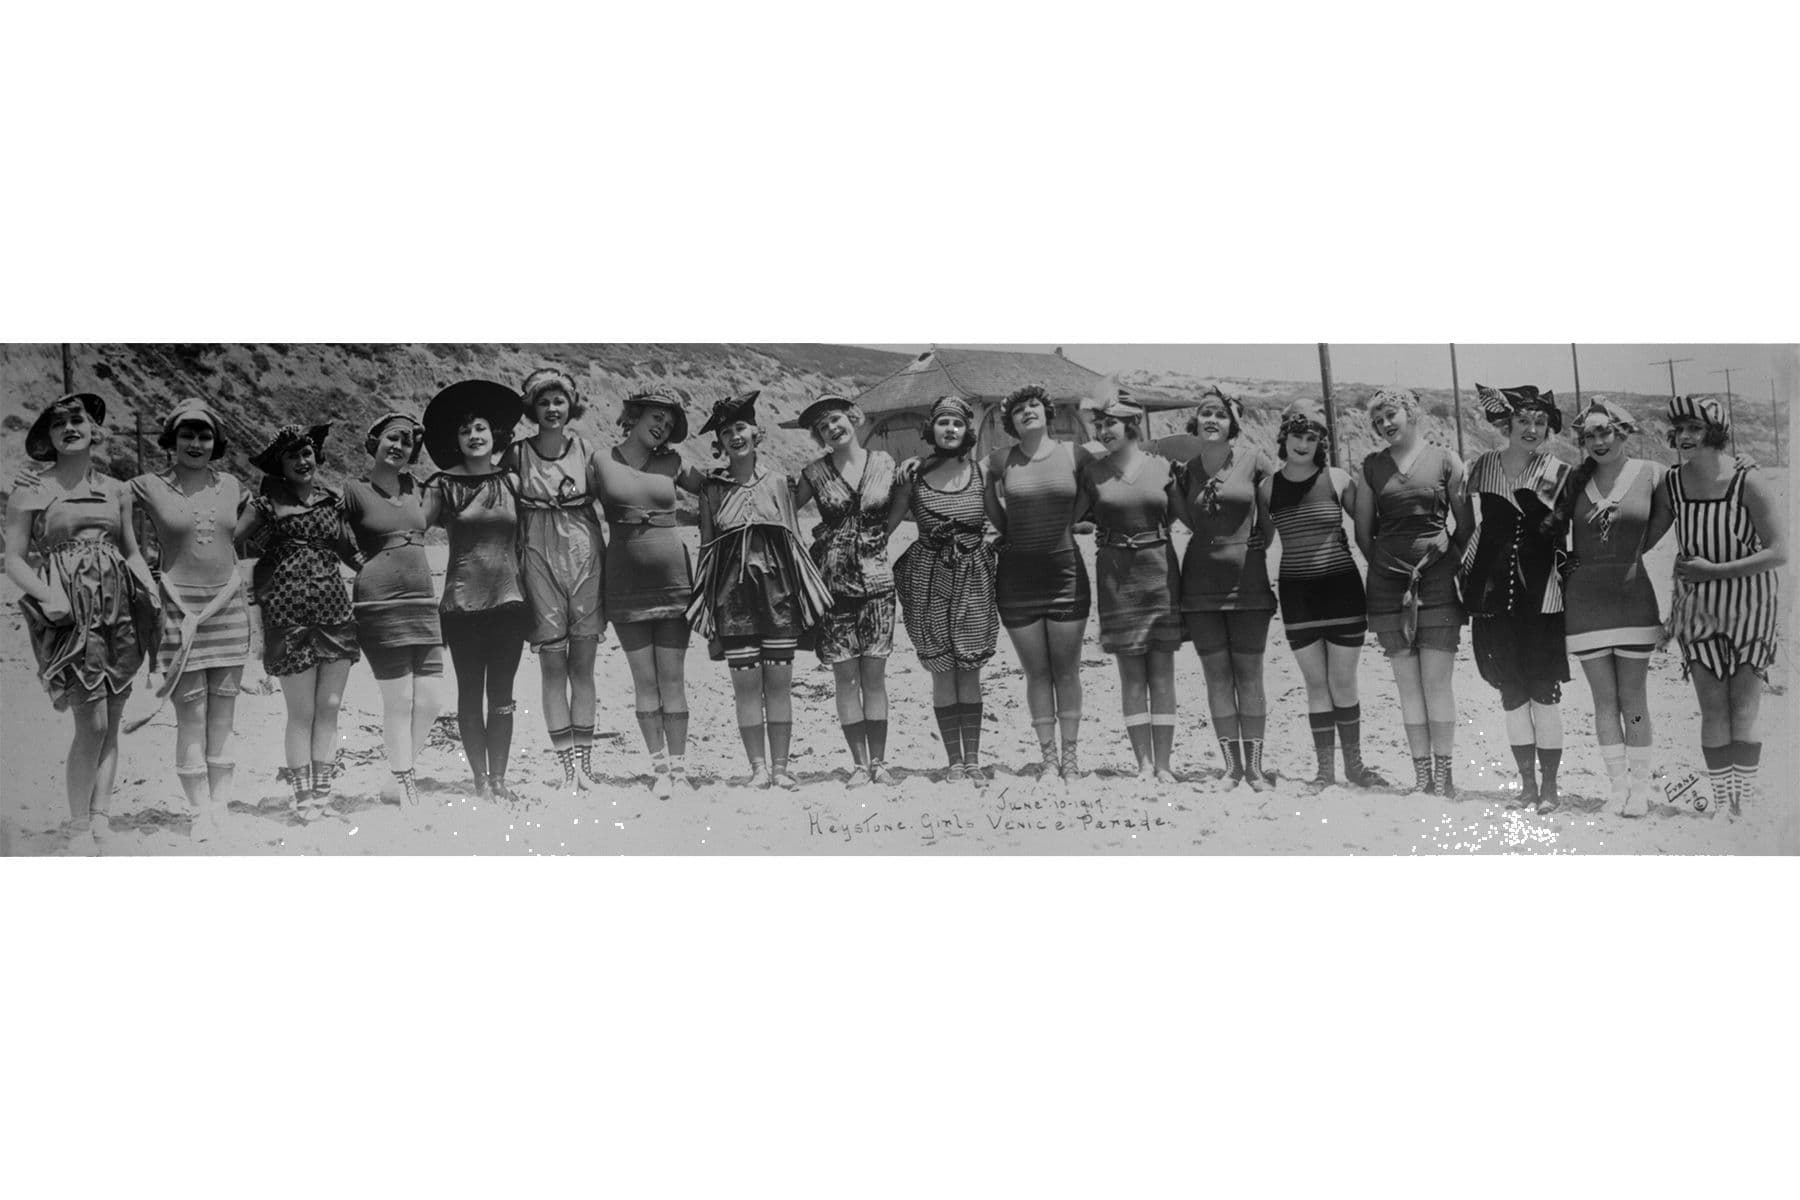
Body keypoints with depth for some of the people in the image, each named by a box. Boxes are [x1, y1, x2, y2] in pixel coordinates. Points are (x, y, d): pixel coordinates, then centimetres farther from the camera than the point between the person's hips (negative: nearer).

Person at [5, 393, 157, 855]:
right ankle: (79, 830, -2)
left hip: (120, 609, 4)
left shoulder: (117, 491, 14)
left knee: (111, 723, 3)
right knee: (92, 724, -12)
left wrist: (154, 594, 5)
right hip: (71, 613, -4)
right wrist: (48, 595, -15)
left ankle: (100, 820, 10)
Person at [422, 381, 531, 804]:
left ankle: (499, 778, 12)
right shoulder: (444, 486, 0)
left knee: (501, 694, 5)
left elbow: (524, 541, 13)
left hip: (508, 598, 2)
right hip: (463, 602, -2)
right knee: (470, 695, 4)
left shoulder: (511, 482, 7)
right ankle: (480, 780, 11)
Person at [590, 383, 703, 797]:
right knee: (644, 681, 3)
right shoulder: (603, 460, 1)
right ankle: (659, 767, 11)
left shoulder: (671, 463, 5)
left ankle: (678, 767, 6)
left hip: (673, 579, 1)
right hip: (625, 584, 0)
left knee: (672, 680, 1)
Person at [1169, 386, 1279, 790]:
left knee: (1248, 675, 0)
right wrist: (1172, 487, 4)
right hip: (1201, 583, 3)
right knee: (1217, 676, 3)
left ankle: (1255, 767, 5)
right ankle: (1232, 767, 9)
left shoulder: (1253, 461, -5)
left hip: (1248, 579, -3)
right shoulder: (1188, 469, 4)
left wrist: (1259, 543, 1)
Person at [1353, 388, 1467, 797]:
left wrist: (1448, 557, 1)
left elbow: (1466, 523, 6)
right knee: (1407, 682, 3)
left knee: (1437, 679, -5)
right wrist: (1383, 565, 9)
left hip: (1436, 581, -2)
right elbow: (1363, 531, 13)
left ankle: (1444, 773, 1)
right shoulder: (1371, 467, 9)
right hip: (1388, 584, 3)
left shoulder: (1445, 462, 3)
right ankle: (1422, 775, 8)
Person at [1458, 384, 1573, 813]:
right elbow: (1466, 525, 13)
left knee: (1544, 692, -2)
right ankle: (1527, 783, 19)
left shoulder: (1558, 473, -2)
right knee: (1511, 693, 8)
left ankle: (1549, 785, 8)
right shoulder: (1480, 468, 4)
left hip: (1542, 597, -3)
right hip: (1493, 596, 3)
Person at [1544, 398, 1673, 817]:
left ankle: (1640, 787, 10)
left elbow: (1665, 516, 11)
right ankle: (1618, 787, 11)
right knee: (1604, 699, 5)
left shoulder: (1651, 473, -3)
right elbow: (1554, 531, 9)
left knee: (1632, 699, 2)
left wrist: (1635, 551, 9)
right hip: (1584, 597, 2)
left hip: (1632, 594, -2)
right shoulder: (1576, 479, 2)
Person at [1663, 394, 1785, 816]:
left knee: (1744, 710, -2)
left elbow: (1779, 553, -17)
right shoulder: (1671, 484, -4)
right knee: (1713, 710, 1)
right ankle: (1722, 802, 7)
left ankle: (1744, 802, 6)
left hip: (1750, 606, -3)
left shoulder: (1748, 483, -16)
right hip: (1697, 607, 3)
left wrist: (1714, 570, -18)